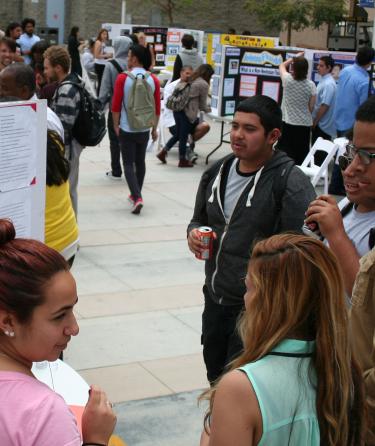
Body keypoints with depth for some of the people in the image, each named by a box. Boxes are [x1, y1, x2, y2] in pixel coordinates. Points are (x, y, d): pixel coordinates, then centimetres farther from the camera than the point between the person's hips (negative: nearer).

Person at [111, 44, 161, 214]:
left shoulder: (123, 78, -12)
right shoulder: (153, 80, -2)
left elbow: (116, 105, -10)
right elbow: (157, 108, 3)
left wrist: (116, 125, 4)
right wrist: (154, 128, 13)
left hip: (127, 129, -4)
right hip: (144, 129, 4)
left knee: (128, 164, 1)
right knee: (140, 162, 18)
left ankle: (137, 197, -14)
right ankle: (136, 195, 30)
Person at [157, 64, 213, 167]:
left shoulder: (190, 80, 16)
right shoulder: (204, 84, -5)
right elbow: (202, 105, 2)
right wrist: (209, 109, 22)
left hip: (177, 109, 7)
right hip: (187, 113, -7)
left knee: (178, 134, 20)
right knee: (184, 136, 4)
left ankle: (163, 152, 22)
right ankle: (182, 160, 17)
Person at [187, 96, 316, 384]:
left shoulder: (291, 181, -16)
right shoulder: (217, 172, 7)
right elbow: (199, 219, 21)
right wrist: (194, 233, -2)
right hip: (215, 299, 7)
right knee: (215, 376, 22)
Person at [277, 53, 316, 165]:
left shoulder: (287, 80, -9)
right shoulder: (311, 85, -8)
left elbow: (282, 65, 13)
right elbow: (311, 107, -1)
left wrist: (295, 57, 22)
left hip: (287, 123, 0)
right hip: (304, 124, 0)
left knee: (284, 153, 7)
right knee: (301, 154, 6)